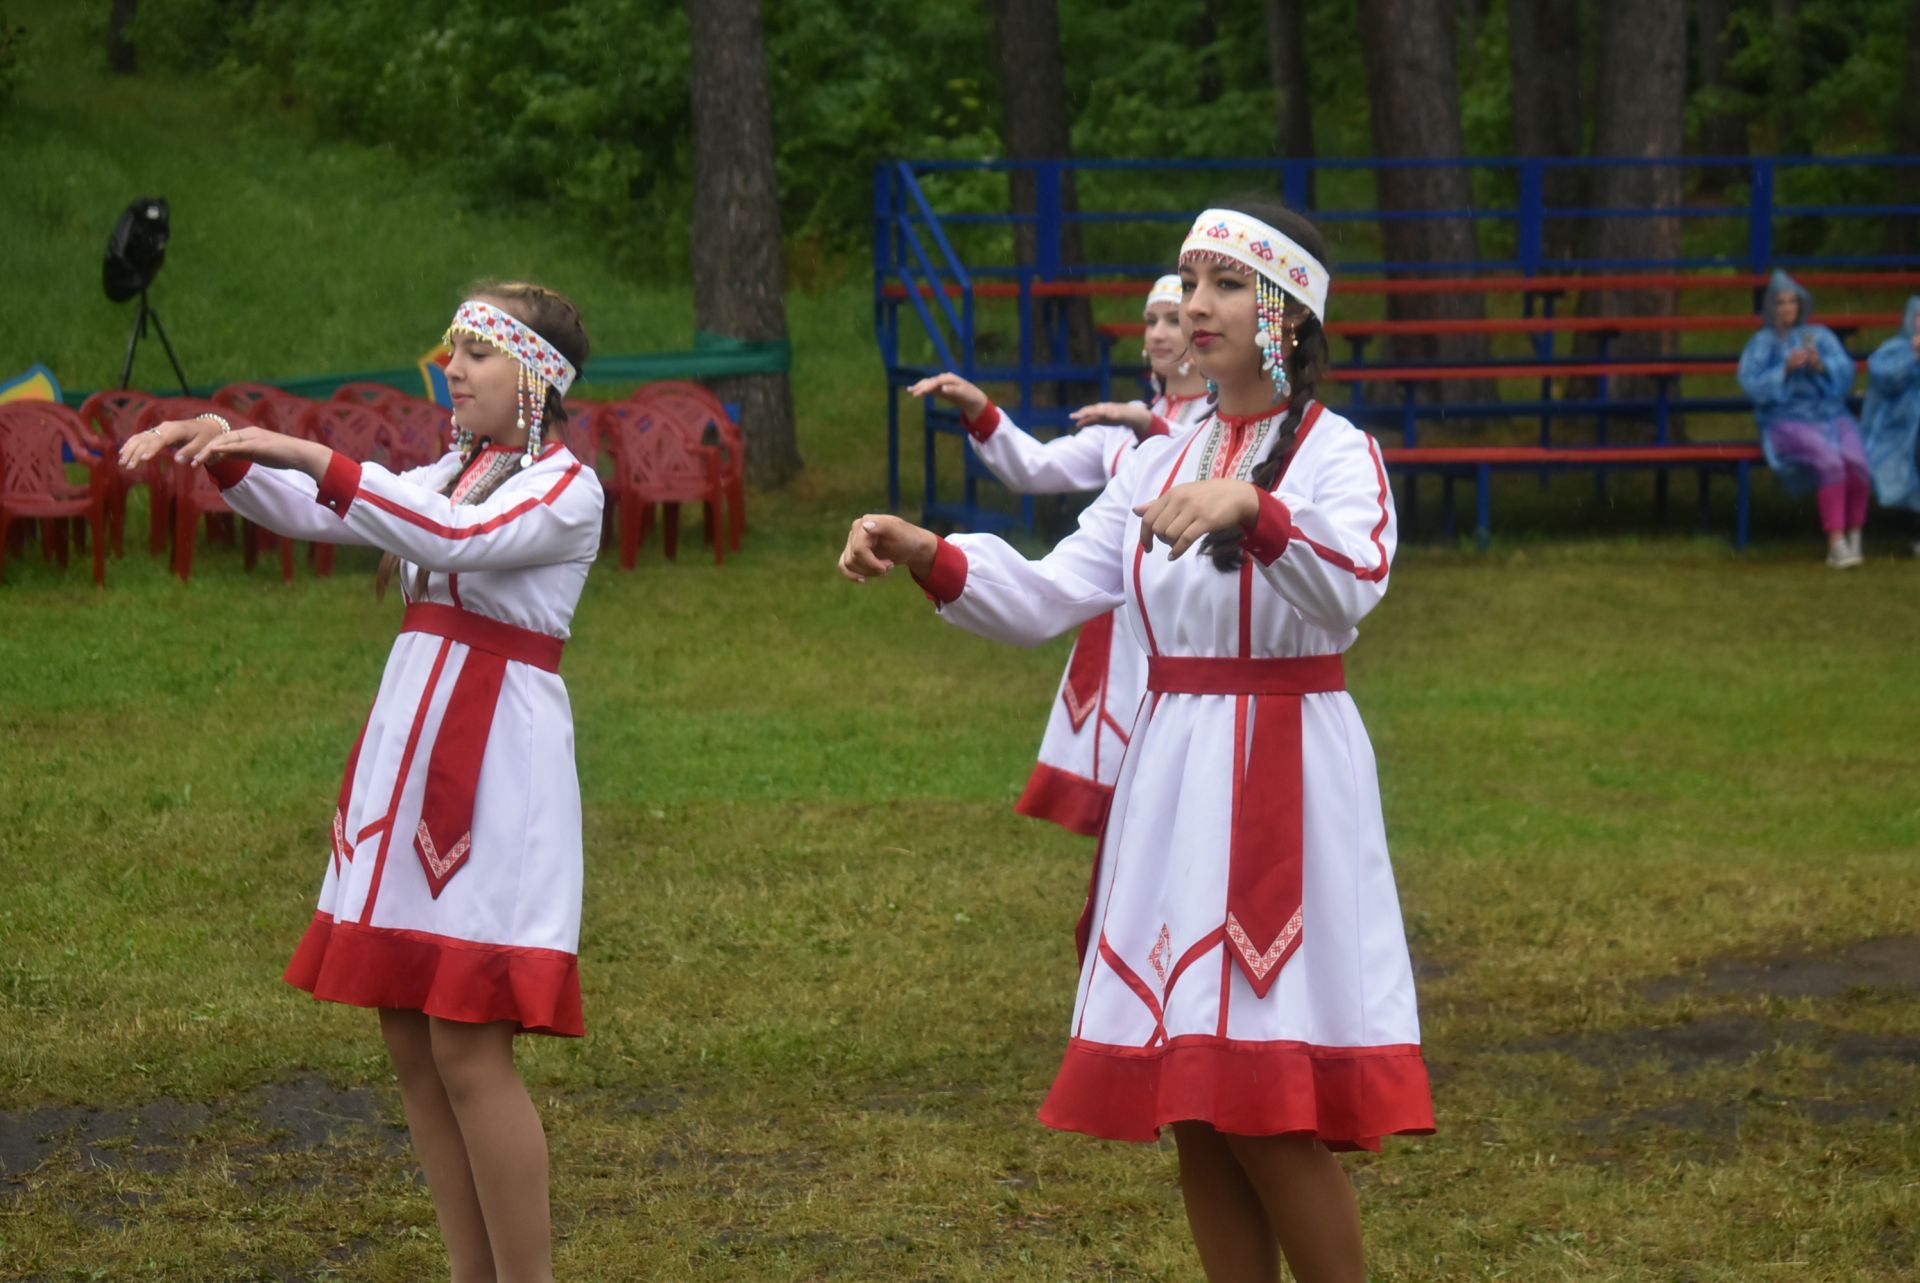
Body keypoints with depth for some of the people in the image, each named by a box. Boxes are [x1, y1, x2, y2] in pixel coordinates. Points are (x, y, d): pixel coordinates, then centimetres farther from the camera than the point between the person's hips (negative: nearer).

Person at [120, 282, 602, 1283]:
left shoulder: (566, 488, -5)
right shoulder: (452, 475, 18)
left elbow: (460, 538, -24)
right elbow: (309, 514, 14)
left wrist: (309, 456, -28)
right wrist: (224, 453, -4)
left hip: (498, 766, -8)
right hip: (411, 748, 8)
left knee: (468, 1046, -10)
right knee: (411, 1042, 8)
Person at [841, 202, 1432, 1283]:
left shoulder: (1338, 453, -4)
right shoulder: (1161, 465, 13)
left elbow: (1352, 589, -26)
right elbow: (1048, 599, 3)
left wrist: (1253, 508, -43)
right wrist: (929, 557, -14)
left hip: (1285, 785, -6)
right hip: (1171, 785, 6)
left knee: (1271, 1118, -9)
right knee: (1190, 1103, 6)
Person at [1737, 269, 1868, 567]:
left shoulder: (1820, 335, 13)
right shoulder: (1762, 342, 7)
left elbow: (1846, 373, 2)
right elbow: (1751, 385, -6)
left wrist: (1820, 364, -17)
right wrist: (1785, 368, -19)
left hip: (1831, 418, 3)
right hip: (1788, 421, -3)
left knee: (1855, 460, -29)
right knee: (1830, 461, -33)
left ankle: (1854, 539, -19)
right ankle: (1836, 543, -33)